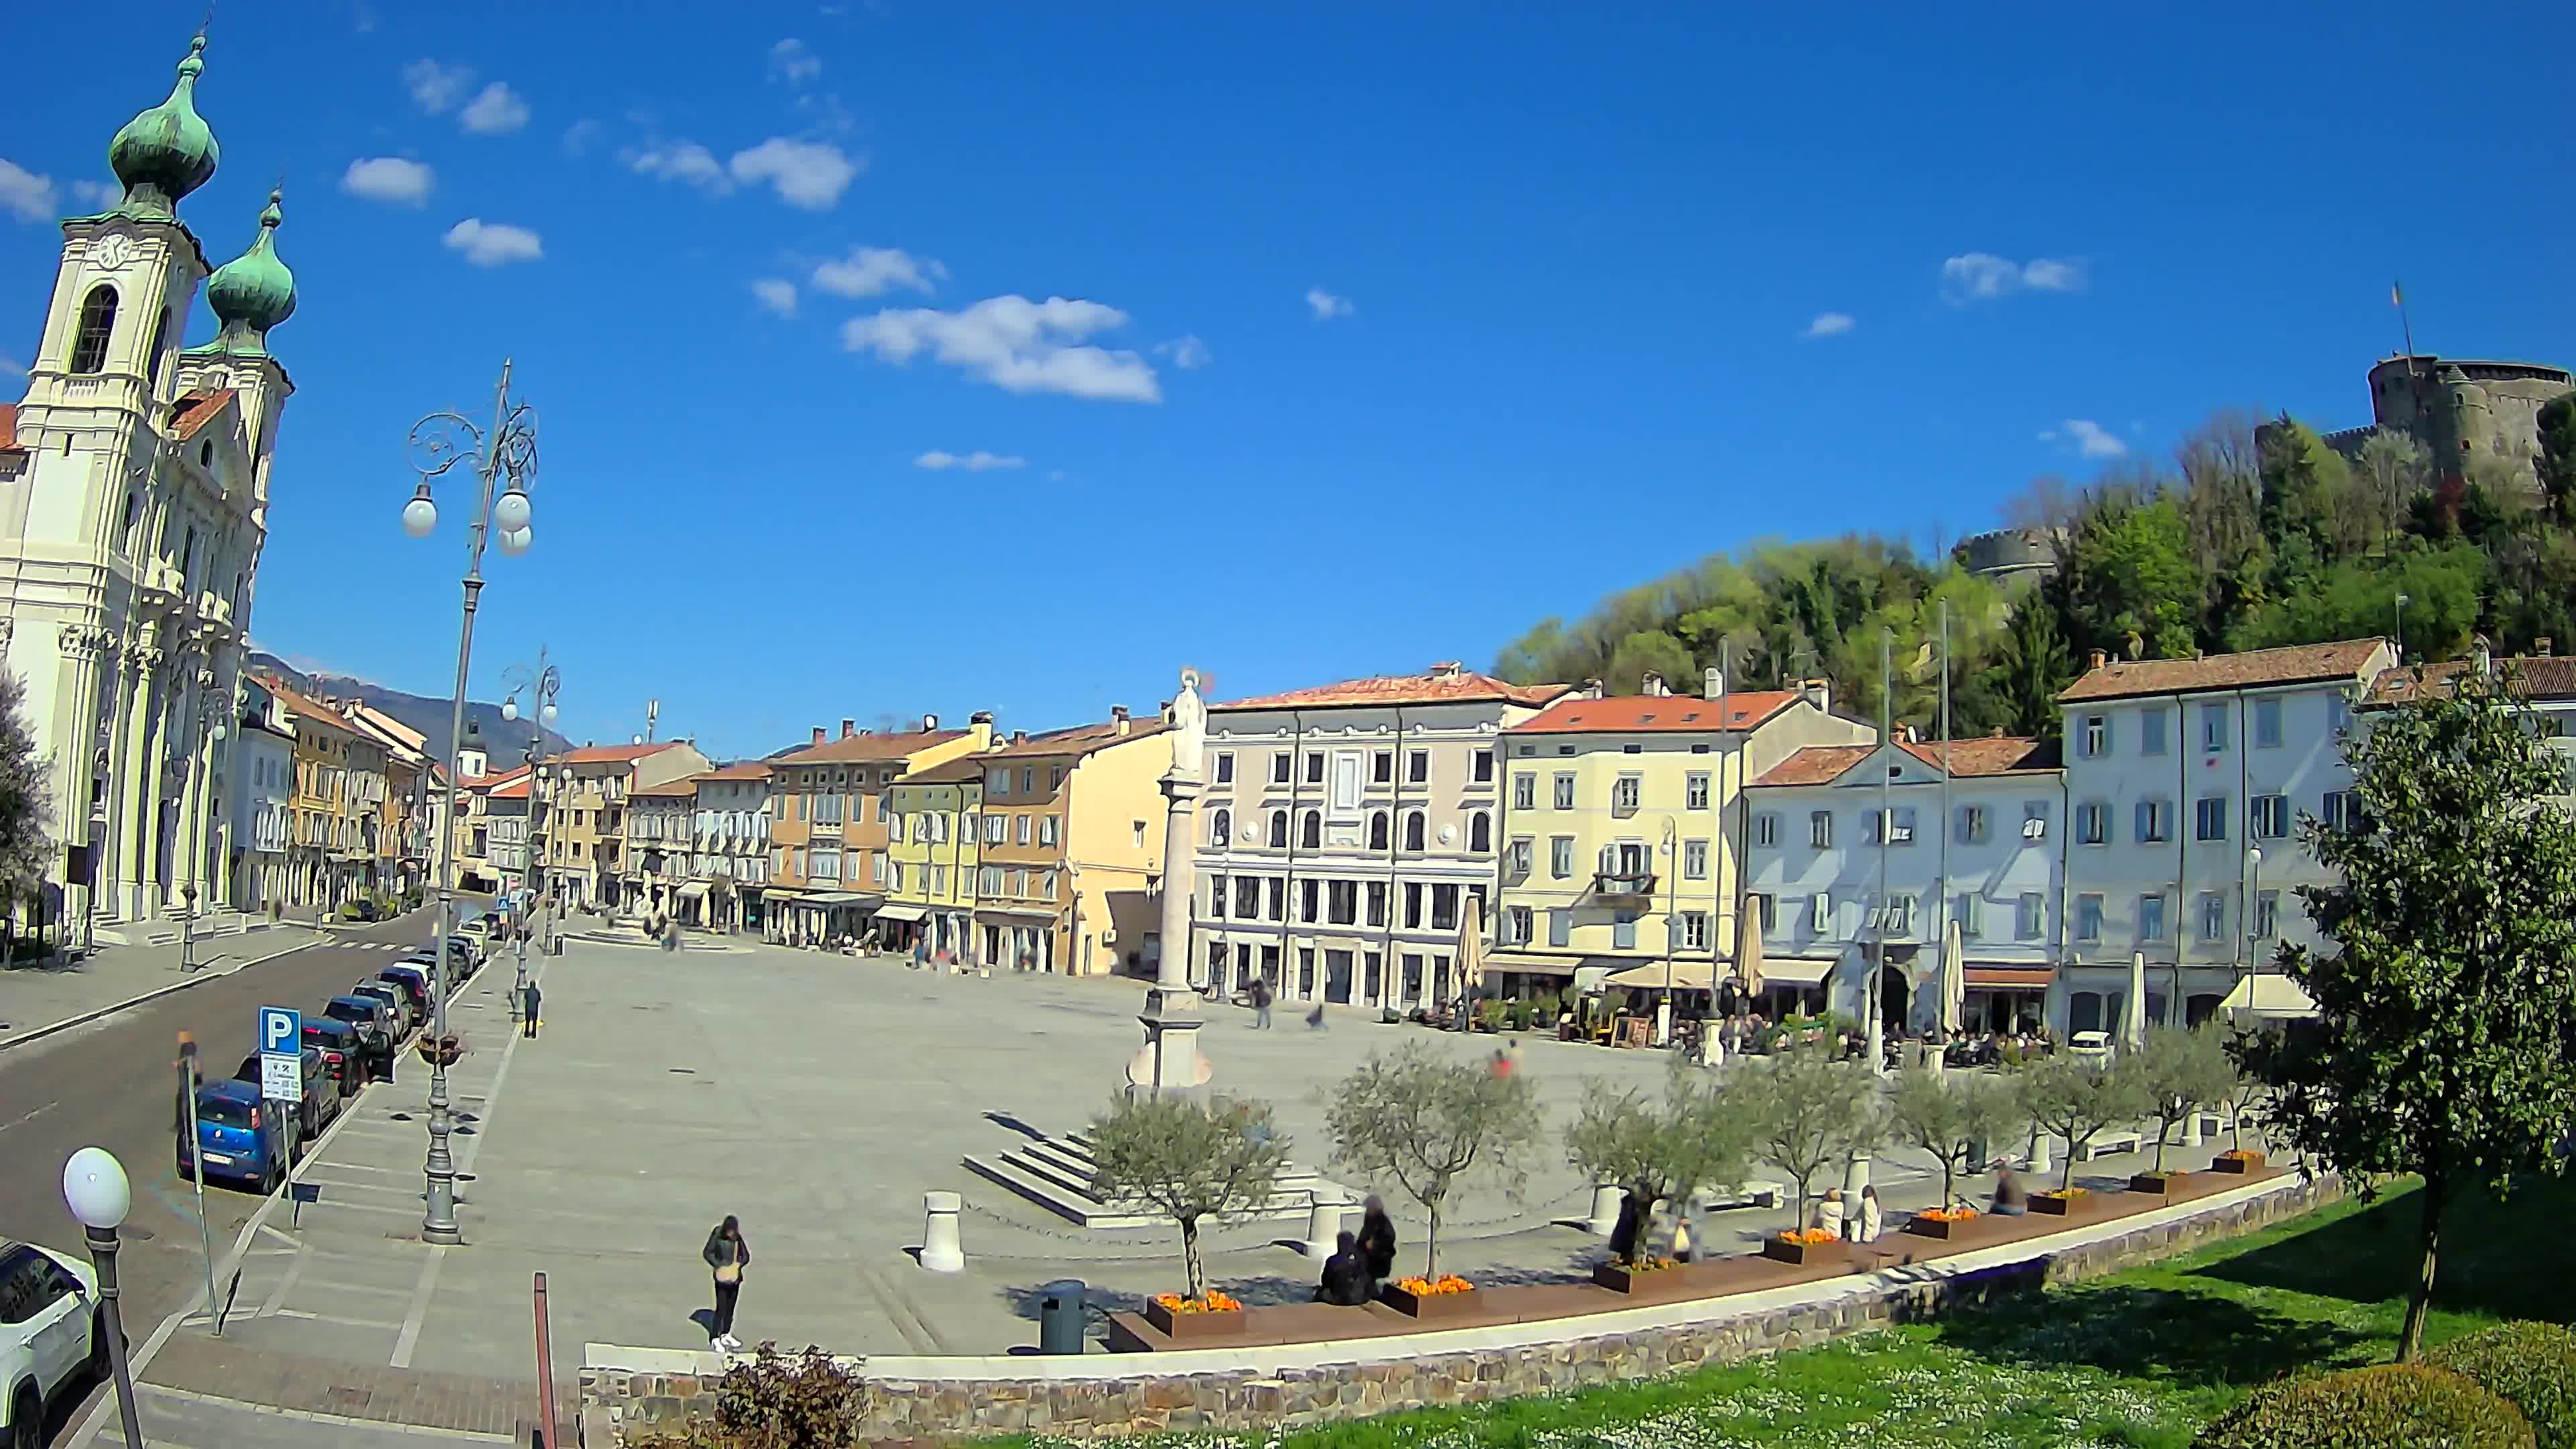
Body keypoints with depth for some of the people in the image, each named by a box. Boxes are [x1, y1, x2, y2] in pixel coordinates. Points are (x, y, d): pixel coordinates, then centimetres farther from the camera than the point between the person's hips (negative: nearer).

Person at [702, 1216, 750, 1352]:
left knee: (730, 1308, 14)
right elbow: (707, 1253, -10)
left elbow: (746, 1256, 6)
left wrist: (738, 1265, -12)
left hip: (735, 1278, 4)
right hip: (722, 1278, -4)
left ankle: (726, 1334, 29)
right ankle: (716, 1338, 5)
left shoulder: (738, 1238, -2)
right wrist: (719, 1266, -17)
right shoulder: (717, 1236, -12)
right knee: (721, 1308, -4)